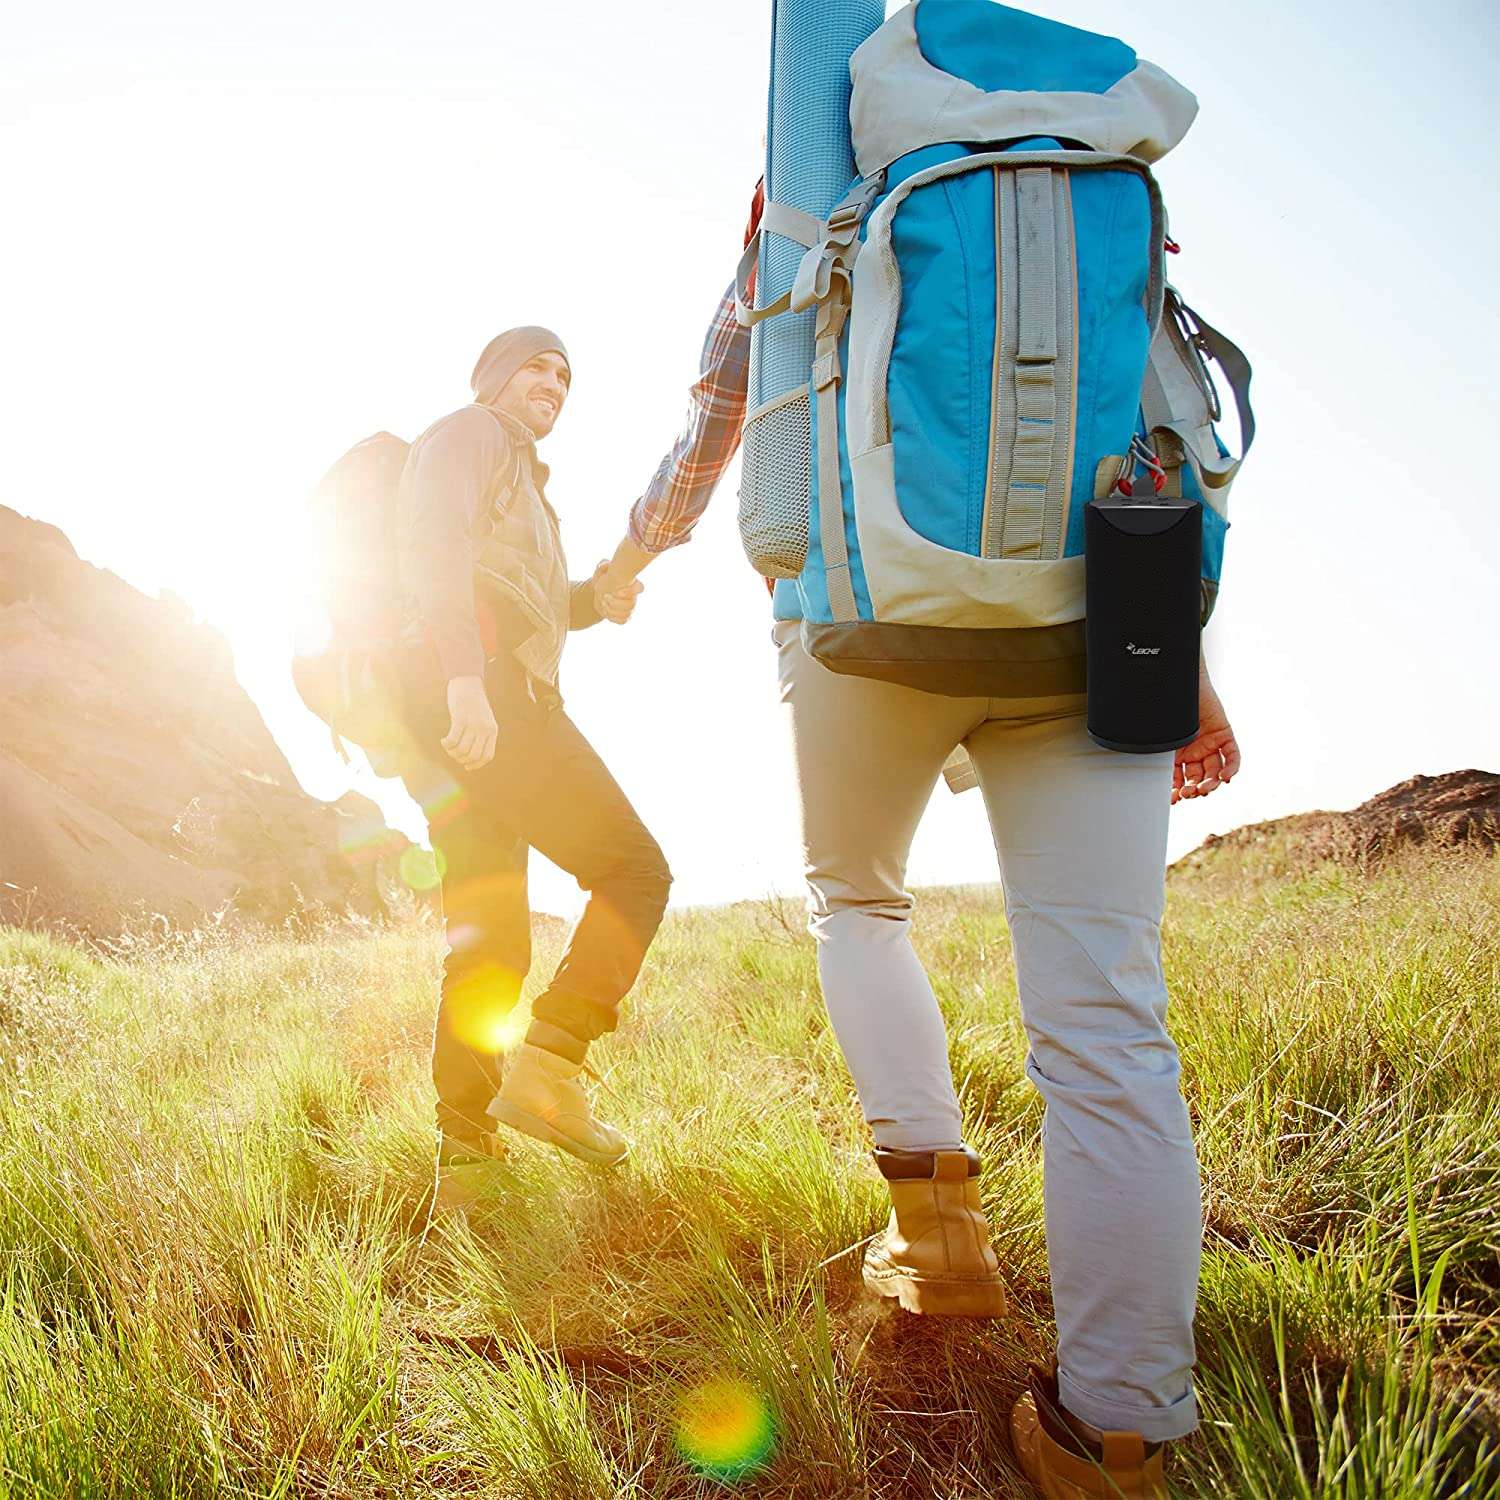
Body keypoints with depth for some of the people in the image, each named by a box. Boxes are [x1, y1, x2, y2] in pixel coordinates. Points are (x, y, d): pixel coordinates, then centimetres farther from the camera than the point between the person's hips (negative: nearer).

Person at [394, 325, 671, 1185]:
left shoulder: (519, 474, 35)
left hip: (466, 717, 10)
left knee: (490, 946, 5)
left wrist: (591, 600, 13)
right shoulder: (469, 434, 6)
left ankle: (465, 1152, 5)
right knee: (635, 869, -10)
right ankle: (547, 1071, -17)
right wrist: (466, 678, -27)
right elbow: (433, 549, -13)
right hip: (486, 697, -10)